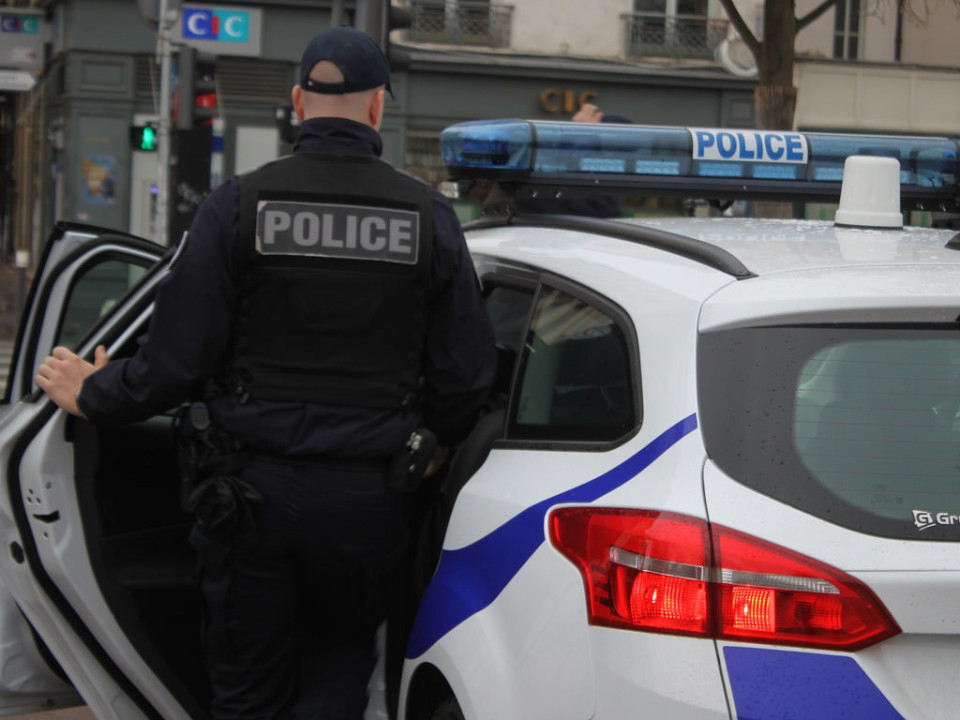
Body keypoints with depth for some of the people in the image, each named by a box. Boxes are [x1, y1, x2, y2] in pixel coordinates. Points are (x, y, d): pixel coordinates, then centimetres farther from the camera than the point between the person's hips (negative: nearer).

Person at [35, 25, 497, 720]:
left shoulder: (240, 203, -6)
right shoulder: (428, 214, -1)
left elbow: (178, 361, -7)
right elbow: (465, 375, 1)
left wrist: (93, 394, 12)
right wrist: (433, 445, 22)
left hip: (260, 488, 0)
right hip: (366, 494, 1)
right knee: (344, 658, 19)